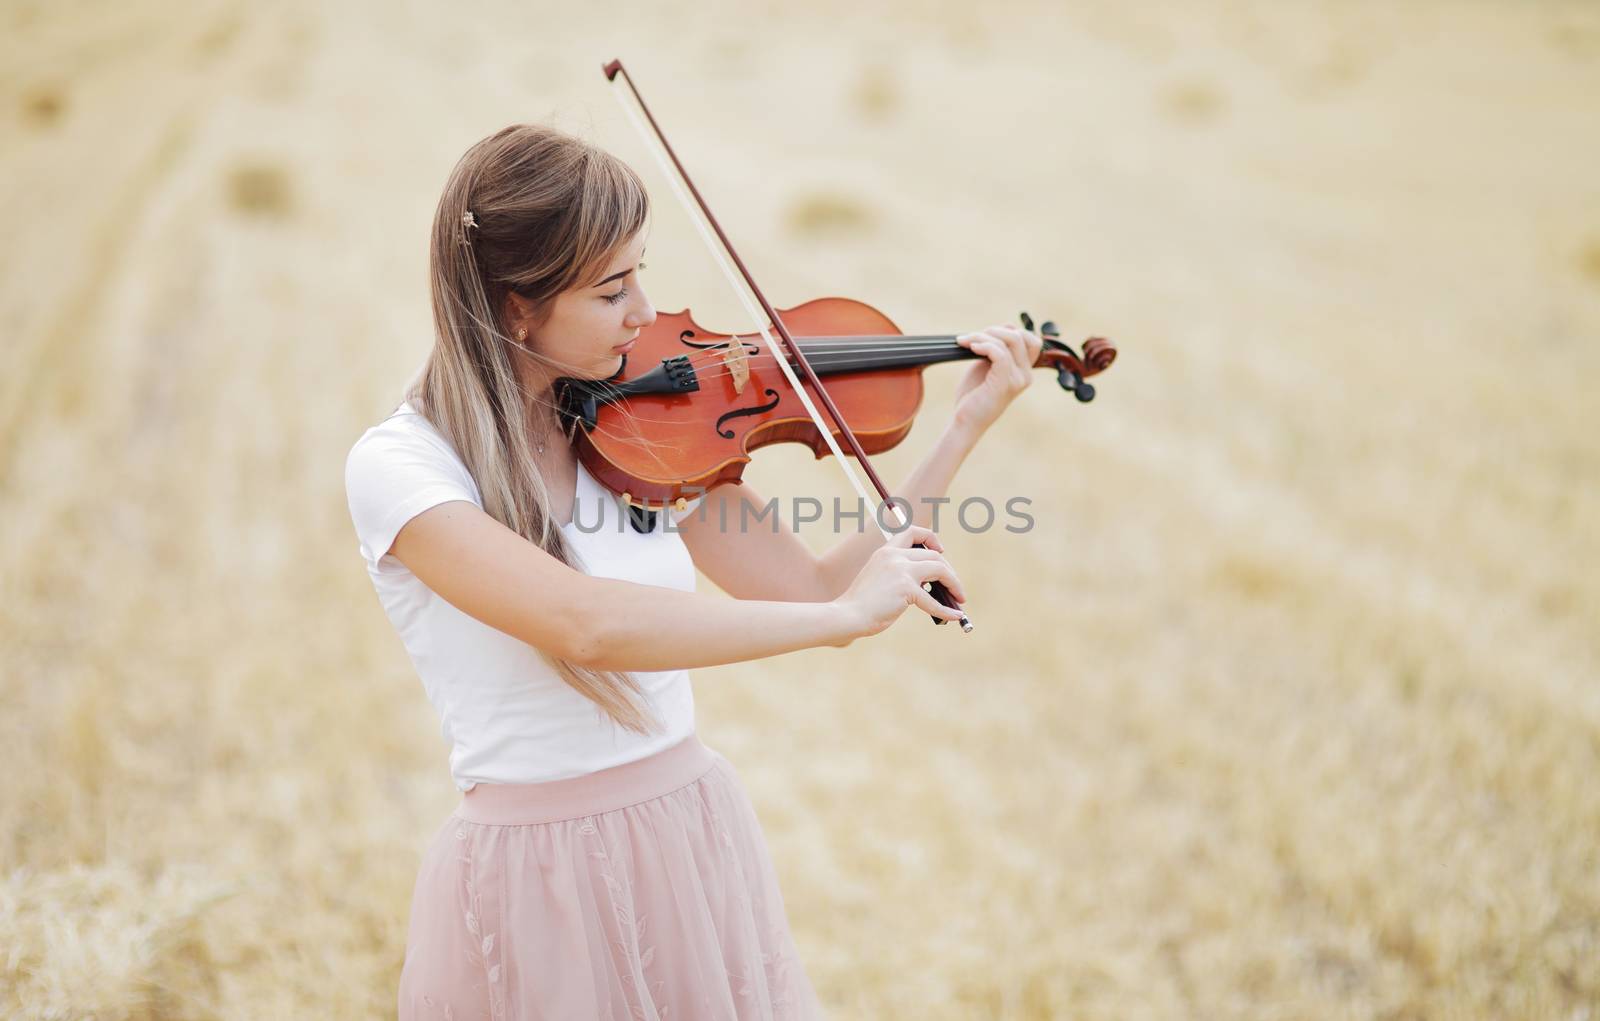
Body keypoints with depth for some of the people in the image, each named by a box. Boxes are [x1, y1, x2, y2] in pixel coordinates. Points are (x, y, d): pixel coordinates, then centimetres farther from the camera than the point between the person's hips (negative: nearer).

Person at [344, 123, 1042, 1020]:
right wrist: (846, 613, -29)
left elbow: (817, 589, 2)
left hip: (700, 842, 5)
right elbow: (587, 624, -32)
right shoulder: (398, 467, -16)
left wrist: (967, 427, 0)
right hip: (542, 886, -5)